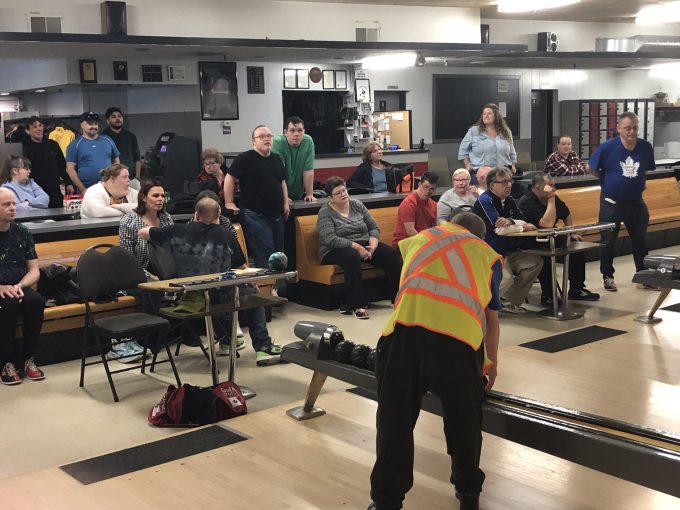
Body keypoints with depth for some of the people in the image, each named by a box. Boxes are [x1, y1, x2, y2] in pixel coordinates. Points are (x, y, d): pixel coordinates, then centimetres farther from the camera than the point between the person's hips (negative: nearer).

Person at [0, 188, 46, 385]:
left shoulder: (22, 232, 9)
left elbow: (34, 270, 8)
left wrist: (19, 286, -13)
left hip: (19, 288, 3)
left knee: (36, 301, -29)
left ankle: (28, 359, -16)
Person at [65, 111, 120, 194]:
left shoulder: (108, 140, 11)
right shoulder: (75, 144, 2)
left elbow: (116, 162, 17)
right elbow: (70, 169, -2)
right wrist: (82, 189, -9)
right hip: (87, 191, -3)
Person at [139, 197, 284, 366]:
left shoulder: (179, 231, 0)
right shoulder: (226, 235, -3)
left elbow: (142, 233, 10)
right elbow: (241, 268, 6)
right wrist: (253, 283, 27)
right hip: (218, 297, -4)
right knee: (252, 293, 21)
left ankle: (225, 339, 47)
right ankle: (263, 347, 10)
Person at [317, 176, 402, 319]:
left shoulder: (357, 205, 10)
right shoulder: (325, 213, -5)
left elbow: (374, 227, 9)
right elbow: (331, 239, -18)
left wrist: (373, 245, -11)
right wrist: (357, 247, -23)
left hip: (365, 246, 6)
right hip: (336, 251, -5)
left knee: (392, 253, -18)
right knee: (352, 256, -40)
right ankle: (357, 305, -36)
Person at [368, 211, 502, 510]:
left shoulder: (418, 239, 34)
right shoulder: (488, 255, 30)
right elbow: (491, 318, 33)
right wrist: (492, 364, 47)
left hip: (407, 323, 0)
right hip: (460, 331, 0)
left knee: (395, 418, 11)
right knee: (463, 419, 19)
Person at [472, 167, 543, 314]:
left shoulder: (509, 200, 12)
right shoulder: (484, 201, -15)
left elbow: (523, 221, 6)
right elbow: (499, 229, -25)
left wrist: (510, 221, -19)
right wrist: (523, 227, -10)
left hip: (508, 251, 9)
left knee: (535, 262, -2)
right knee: (506, 279, -30)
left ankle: (510, 301, 5)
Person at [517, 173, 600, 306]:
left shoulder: (552, 198, 4)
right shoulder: (527, 203, -23)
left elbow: (566, 215, 23)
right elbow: (547, 224, -33)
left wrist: (571, 233, 16)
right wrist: (551, 200, -29)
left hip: (548, 241, 9)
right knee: (546, 255, -36)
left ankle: (576, 289, 10)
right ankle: (547, 296, -21)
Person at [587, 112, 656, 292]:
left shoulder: (646, 147, -7)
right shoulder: (607, 147, -15)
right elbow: (590, 168, -3)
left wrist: (638, 182, 4)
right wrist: (608, 181, 2)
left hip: (636, 203, 3)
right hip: (611, 203, -3)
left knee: (640, 241, 12)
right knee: (608, 242, 6)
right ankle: (607, 277, 21)